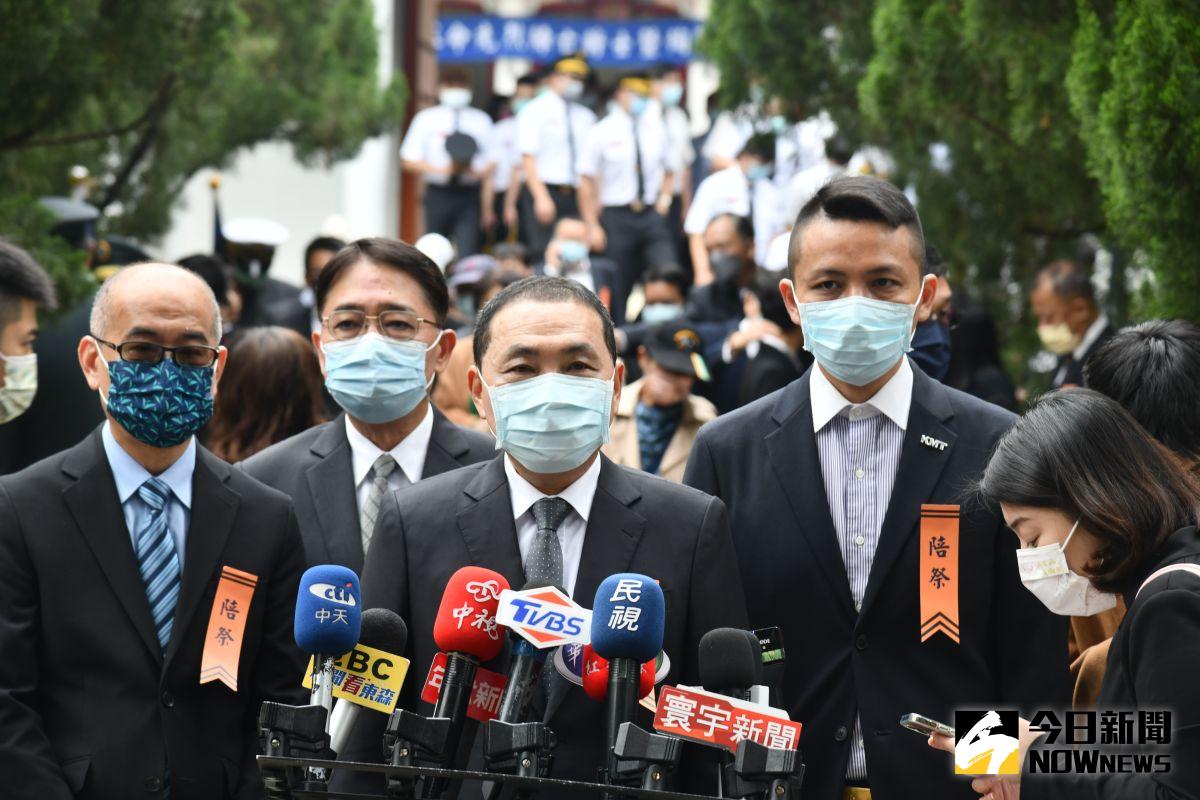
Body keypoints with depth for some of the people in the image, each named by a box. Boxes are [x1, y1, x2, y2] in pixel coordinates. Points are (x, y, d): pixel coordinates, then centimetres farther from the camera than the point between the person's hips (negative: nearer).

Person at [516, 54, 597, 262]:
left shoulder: (585, 116, 13)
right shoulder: (535, 112, -2)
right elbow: (528, 158, -9)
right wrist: (542, 198, -17)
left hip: (576, 197, 5)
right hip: (544, 192, -5)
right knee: (543, 256, -10)